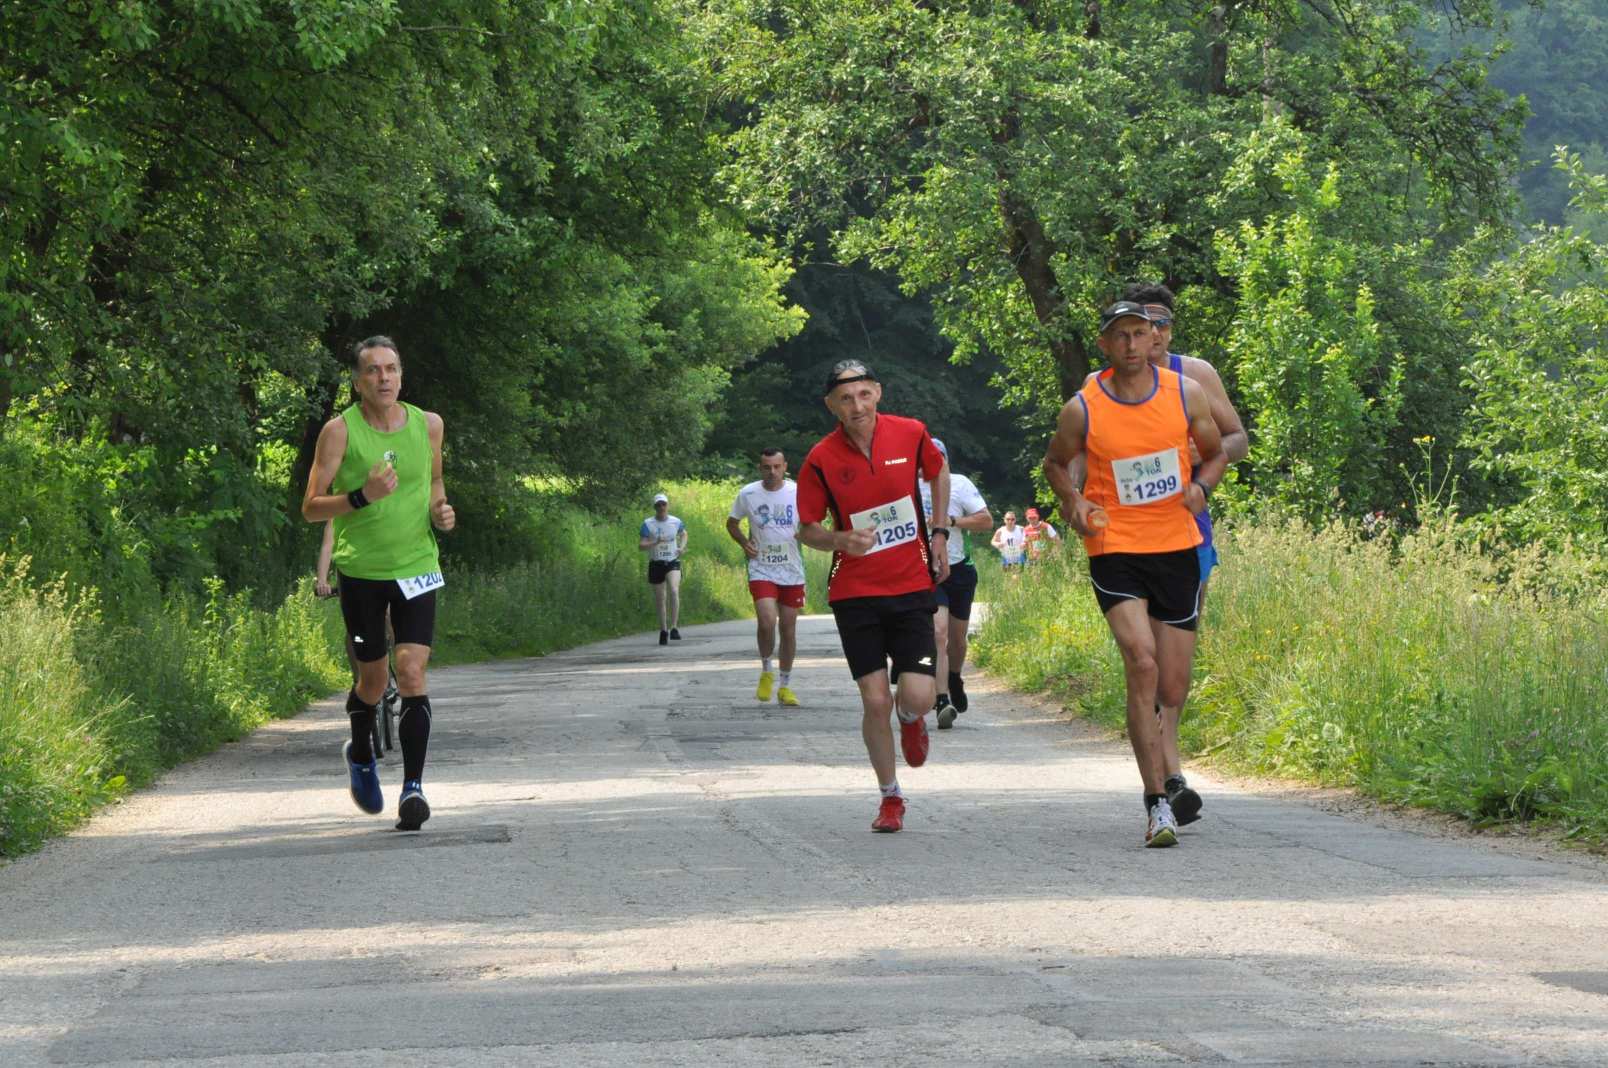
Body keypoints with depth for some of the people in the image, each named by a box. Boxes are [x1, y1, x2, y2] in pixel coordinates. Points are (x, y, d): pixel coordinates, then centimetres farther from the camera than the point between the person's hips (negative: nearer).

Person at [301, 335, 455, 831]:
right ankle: (361, 754, 40)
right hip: (360, 571, -1)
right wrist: (362, 497, -24)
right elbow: (311, 507, -8)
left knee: (412, 673, -14)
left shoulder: (428, 425, 2)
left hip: (416, 567, 1)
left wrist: (441, 508, 0)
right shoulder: (340, 431, -8)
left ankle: (413, 787, -14)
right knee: (373, 679, 9)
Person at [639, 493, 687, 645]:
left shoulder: (676, 522, 3)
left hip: (673, 563, 0)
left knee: (674, 591, -24)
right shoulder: (648, 524, -4)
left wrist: (682, 547, 7)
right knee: (660, 599, 7)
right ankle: (663, 631, 24)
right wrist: (655, 543, -26)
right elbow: (641, 545, -10)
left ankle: (674, 627, -24)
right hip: (656, 564, 0)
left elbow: (683, 534, 25)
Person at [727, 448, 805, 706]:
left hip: (792, 571, 1)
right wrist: (744, 542, -5)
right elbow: (732, 523, 13)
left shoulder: (798, 492, -2)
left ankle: (785, 686, 21)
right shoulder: (748, 494, -2)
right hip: (761, 570, -1)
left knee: (788, 628, 7)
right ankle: (766, 671, 6)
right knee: (767, 622, -20)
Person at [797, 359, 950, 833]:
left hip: (912, 585, 1)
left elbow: (938, 471, 17)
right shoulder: (820, 460, -9)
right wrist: (841, 540, -20)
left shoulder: (911, 434, -5)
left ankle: (909, 718, 29)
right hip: (855, 593, -1)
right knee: (875, 701, -4)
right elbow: (806, 529, 0)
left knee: (919, 697, -10)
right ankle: (890, 797, 17)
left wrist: (939, 533, 11)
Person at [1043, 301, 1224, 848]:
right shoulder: (1082, 409, -5)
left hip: (1177, 547, 2)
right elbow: (1055, 462, 14)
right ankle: (1157, 804, -19)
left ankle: (1164, 767, 40)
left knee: (1172, 693, 4)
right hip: (1115, 551, -2)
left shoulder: (1186, 393, 0)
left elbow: (1215, 452, 15)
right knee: (1142, 664, -22)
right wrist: (1072, 501, -6)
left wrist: (1200, 486, -6)